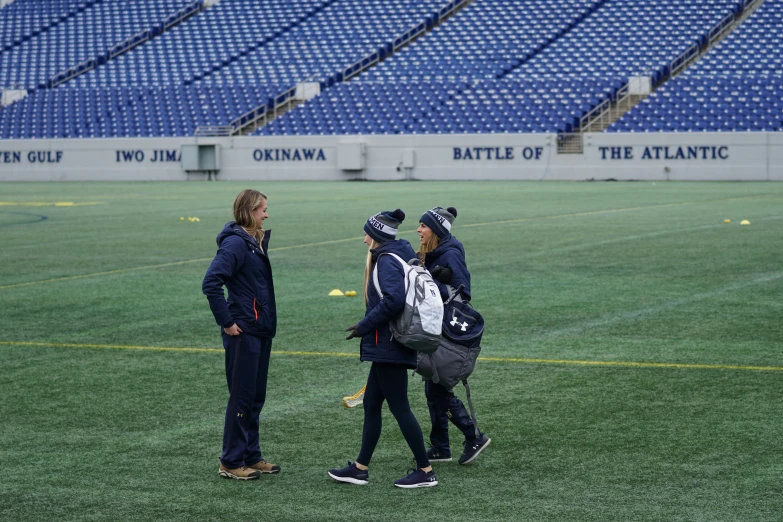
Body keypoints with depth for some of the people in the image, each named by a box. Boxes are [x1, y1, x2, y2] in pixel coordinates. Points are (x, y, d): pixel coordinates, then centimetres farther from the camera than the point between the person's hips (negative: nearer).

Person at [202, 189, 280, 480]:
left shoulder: (258, 241, 12)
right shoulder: (235, 243, -16)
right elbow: (210, 284, -24)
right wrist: (226, 322, -19)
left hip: (261, 330, 9)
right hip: (243, 333, -9)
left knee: (256, 397, 14)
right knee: (242, 396, -2)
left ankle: (251, 456, 23)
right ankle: (231, 462, 6)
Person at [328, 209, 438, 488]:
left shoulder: (387, 261, -16)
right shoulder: (400, 255, 13)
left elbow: (394, 300, -28)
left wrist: (365, 326, -17)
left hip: (388, 347, -10)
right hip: (386, 349, 10)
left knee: (399, 408, -4)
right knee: (371, 404, 15)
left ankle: (425, 471, 2)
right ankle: (360, 468, 21)